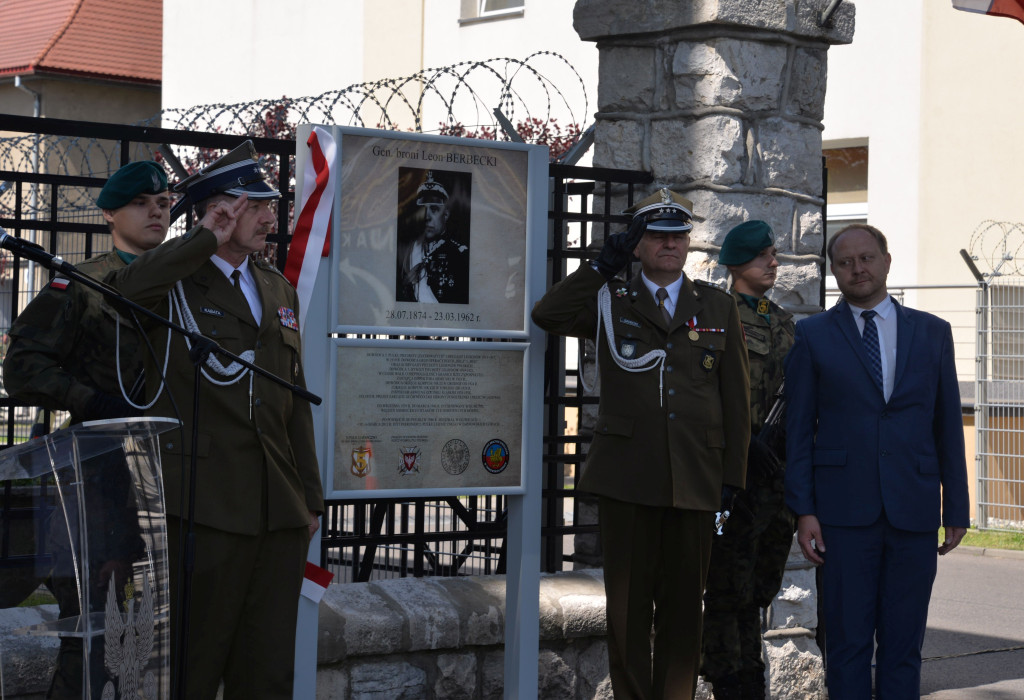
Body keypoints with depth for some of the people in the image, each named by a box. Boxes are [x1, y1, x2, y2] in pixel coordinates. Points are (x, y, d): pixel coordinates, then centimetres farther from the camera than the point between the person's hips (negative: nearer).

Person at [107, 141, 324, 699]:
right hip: (207, 506, -6)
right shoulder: (176, 283, -2)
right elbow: (123, 292, -28)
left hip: (278, 512, 6)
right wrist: (209, 240, -18)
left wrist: (311, 498, 18)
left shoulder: (279, 290, 19)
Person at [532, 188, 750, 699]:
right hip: (627, 478, -1)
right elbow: (546, 315, -7)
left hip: (695, 480, 1)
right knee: (628, 604, 3)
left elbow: (736, 397, 10)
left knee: (684, 604, 5)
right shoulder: (610, 302, 10)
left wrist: (733, 476, 4)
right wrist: (604, 265, -5)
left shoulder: (719, 307, 12)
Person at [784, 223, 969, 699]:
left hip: (914, 514, 2)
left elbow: (948, 426, 11)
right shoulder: (813, 336, 6)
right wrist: (803, 510, -5)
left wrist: (956, 508, 7)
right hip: (844, 512, -1)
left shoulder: (932, 333, 11)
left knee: (904, 645, 4)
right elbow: (799, 429, 3)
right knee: (848, 642, 0)